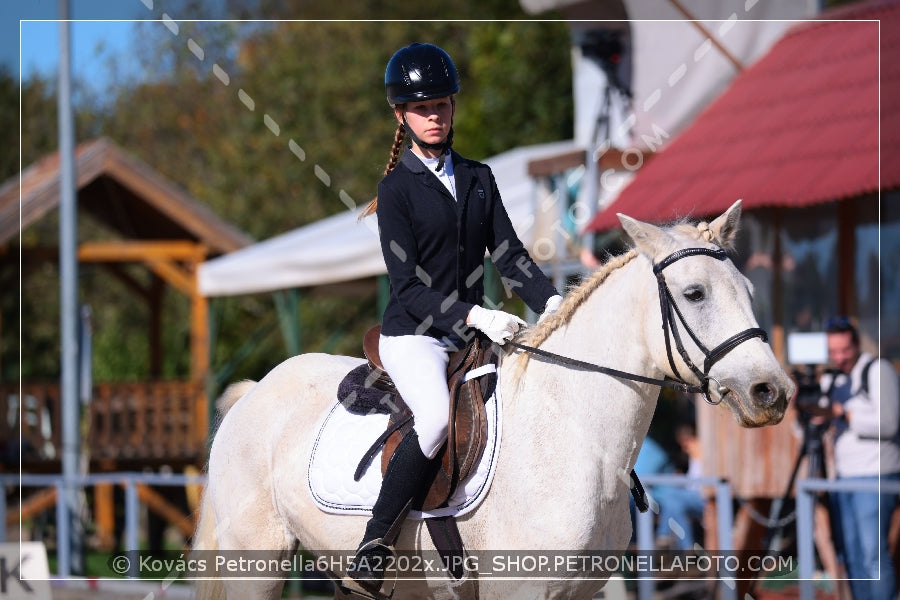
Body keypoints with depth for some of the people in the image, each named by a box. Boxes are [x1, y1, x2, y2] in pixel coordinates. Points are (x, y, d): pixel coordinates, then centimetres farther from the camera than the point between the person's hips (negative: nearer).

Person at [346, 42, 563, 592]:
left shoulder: (479, 178, 14)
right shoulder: (397, 189, -3)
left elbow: (509, 253, 6)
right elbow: (408, 286, -10)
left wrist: (550, 301, -14)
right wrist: (475, 315, -23)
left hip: (475, 335, 6)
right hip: (414, 335, -6)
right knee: (437, 418, -35)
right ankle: (373, 546, -25)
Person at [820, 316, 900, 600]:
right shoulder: (830, 379, 16)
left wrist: (846, 415, -19)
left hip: (875, 473, -8)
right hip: (844, 475, 8)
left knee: (873, 553, -12)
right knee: (853, 554, 6)